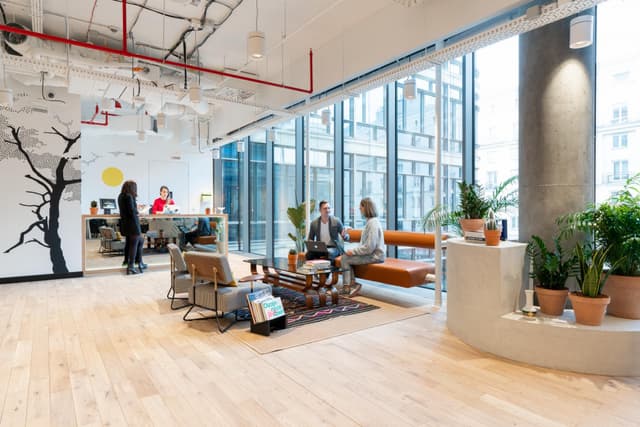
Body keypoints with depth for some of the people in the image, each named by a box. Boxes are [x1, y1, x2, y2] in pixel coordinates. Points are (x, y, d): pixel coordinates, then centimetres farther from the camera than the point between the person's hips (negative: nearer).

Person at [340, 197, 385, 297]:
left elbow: (369, 247, -24)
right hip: (370, 253, 10)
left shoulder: (373, 223, -19)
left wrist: (353, 251, -15)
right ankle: (350, 285, 0)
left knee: (345, 258, -11)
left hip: (374, 256, -10)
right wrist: (354, 250, 6)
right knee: (346, 255, 3)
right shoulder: (370, 221, 13)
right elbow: (365, 243, 20)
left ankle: (349, 285, 4)